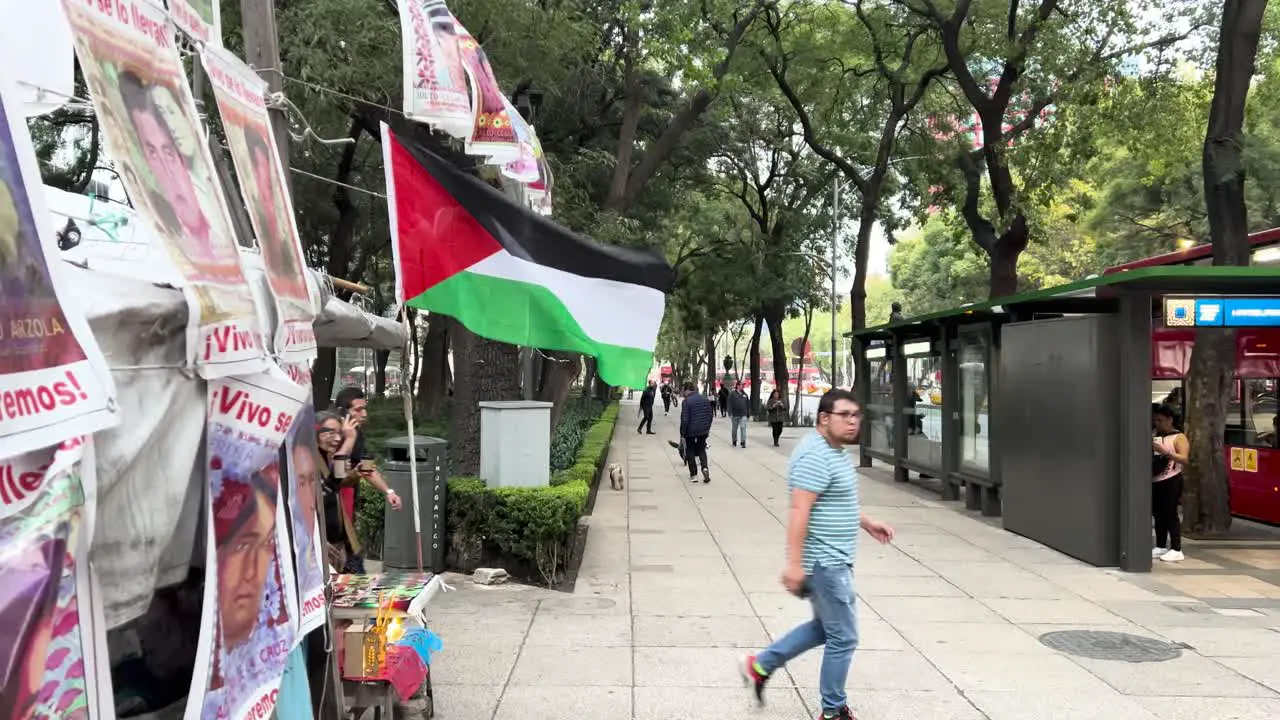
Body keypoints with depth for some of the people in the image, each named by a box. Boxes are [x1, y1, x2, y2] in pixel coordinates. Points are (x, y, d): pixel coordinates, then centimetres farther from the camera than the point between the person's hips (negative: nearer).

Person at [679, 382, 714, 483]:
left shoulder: (687, 401, -15)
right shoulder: (705, 399, 4)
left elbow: (684, 419, -16)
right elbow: (711, 415, 10)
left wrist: (682, 433, -8)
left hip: (691, 431, -5)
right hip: (704, 430, 5)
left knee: (690, 451, 10)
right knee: (701, 449, 18)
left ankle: (693, 475, 11)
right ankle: (705, 468, -7)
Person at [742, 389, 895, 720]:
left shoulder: (834, 451, 12)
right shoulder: (816, 456, -22)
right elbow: (799, 511, -27)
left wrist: (868, 523, 20)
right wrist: (794, 563, -30)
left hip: (832, 559, 11)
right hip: (825, 562, -11)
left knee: (824, 627, 22)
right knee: (843, 638, 3)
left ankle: (761, 665, 28)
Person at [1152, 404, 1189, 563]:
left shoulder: (1179, 438, -5)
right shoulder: (1155, 436, 14)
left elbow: (1184, 459, -18)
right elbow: (1150, 456, 23)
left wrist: (1165, 452, -29)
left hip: (1171, 481, -7)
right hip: (1155, 481, 7)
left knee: (1170, 514, -6)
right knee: (1158, 514, 10)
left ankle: (1176, 550, -2)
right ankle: (1161, 547, 18)